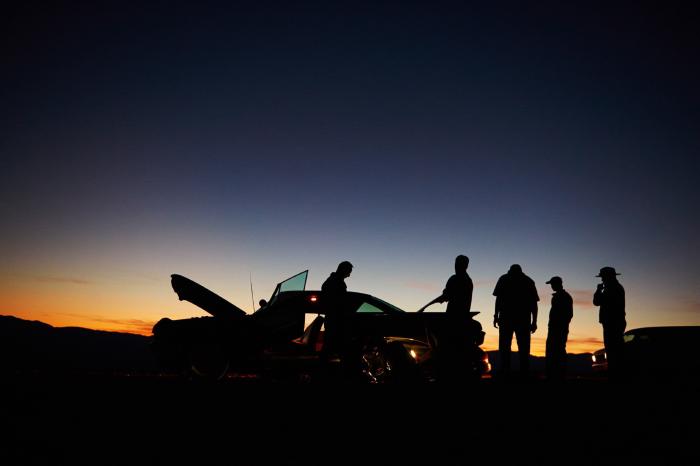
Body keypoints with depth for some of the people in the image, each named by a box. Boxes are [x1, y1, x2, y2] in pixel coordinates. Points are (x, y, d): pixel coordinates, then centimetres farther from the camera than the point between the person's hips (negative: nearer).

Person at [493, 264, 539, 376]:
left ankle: (505, 372, -9)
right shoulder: (529, 281, 15)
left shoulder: (504, 279, 9)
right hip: (524, 319, 2)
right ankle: (524, 373, 2)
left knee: (504, 347, -2)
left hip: (506, 317, -1)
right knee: (523, 348, 5)